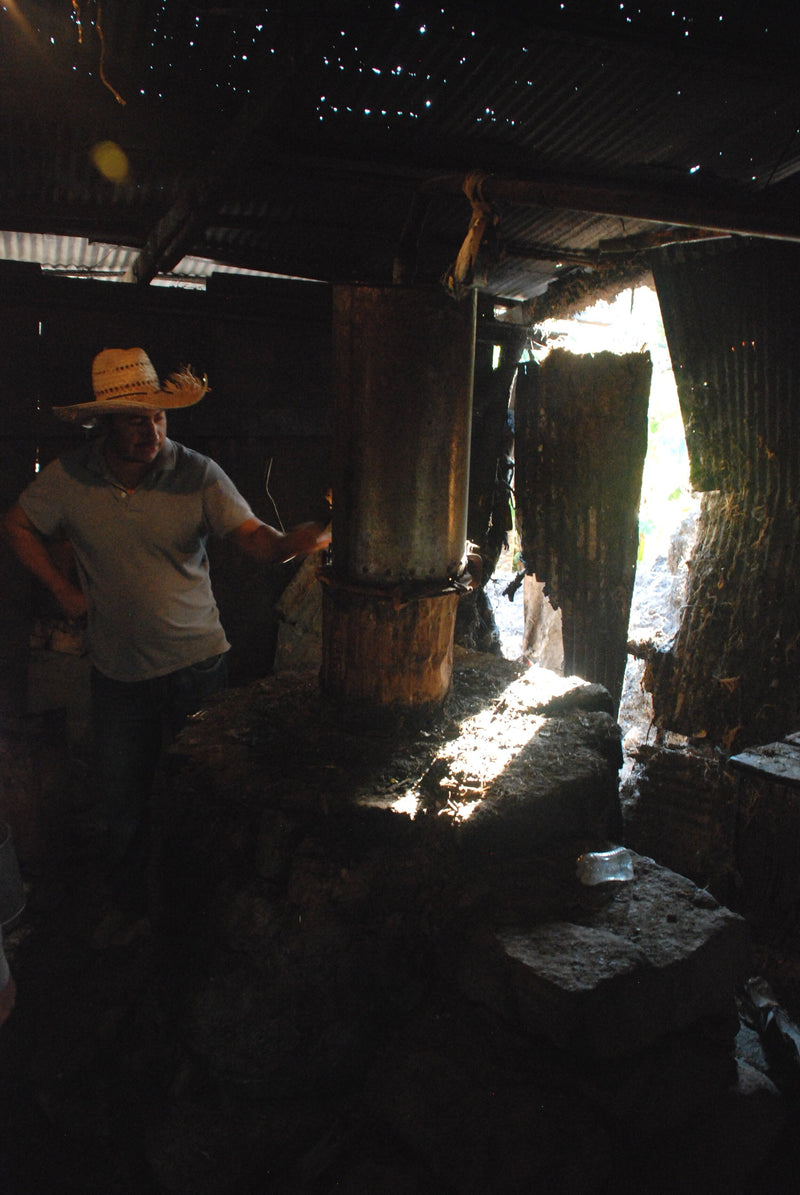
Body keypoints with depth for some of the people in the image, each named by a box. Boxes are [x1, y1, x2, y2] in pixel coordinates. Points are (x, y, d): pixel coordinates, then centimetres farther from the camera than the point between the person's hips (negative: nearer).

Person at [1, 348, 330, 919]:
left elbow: (254, 537, -17)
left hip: (196, 660, -2)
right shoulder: (68, 477, -8)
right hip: (118, 668, 2)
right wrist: (64, 588, 2)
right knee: (121, 792, 14)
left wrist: (290, 541, -40)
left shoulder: (197, 473, -13)